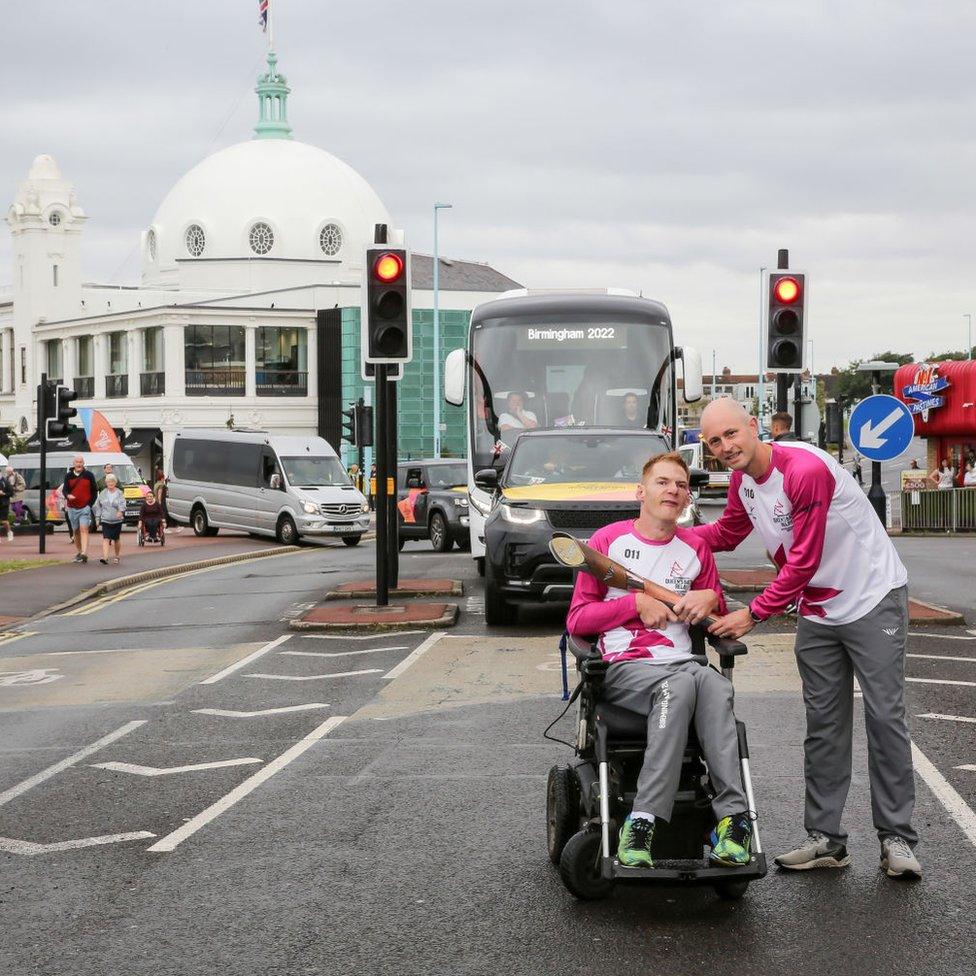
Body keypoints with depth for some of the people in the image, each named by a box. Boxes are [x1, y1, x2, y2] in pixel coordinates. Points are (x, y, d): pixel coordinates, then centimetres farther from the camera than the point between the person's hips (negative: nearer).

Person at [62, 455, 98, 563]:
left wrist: (90, 503, -1)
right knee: (76, 531, 11)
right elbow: (64, 490, 2)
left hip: (85, 508, -3)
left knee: (84, 529, -16)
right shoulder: (68, 476, 6)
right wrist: (68, 496, -21)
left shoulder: (89, 475, 2)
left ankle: (84, 553, -26)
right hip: (72, 508, 3)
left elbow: (94, 491, 9)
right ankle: (78, 553, 22)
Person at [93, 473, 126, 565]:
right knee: (106, 538, -12)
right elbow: (97, 506, 12)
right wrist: (98, 517, 7)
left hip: (117, 520, 0)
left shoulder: (119, 493, -1)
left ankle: (117, 556, 30)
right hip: (105, 520, 0)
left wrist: (121, 511, -34)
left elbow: (122, 504, -14)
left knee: (117, 539, 12)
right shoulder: (103, 493, 5)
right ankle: (105, 557, -21)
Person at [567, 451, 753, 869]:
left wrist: (712, 599, 3)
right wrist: (637, 603, -7)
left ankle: (733, 816, -44)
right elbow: (577, 619, 5)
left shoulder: (695, 548, 19)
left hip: (682, 660, 3)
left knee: (714, 685, -35)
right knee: (680, 684, -38)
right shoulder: (608, 540, 8)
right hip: (623, 666, -3)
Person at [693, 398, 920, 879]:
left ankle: (897, 839, 1)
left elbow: (803, 562, -25)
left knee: (885, 717, -4)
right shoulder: (742, 481, 0)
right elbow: (727, 532, 19)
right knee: (823, 723, 7)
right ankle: (826, 838, 11)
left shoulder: (805, 470, -26)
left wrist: (753, 614, -20)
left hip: (873, 597, -8)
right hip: (817, 611, 8)